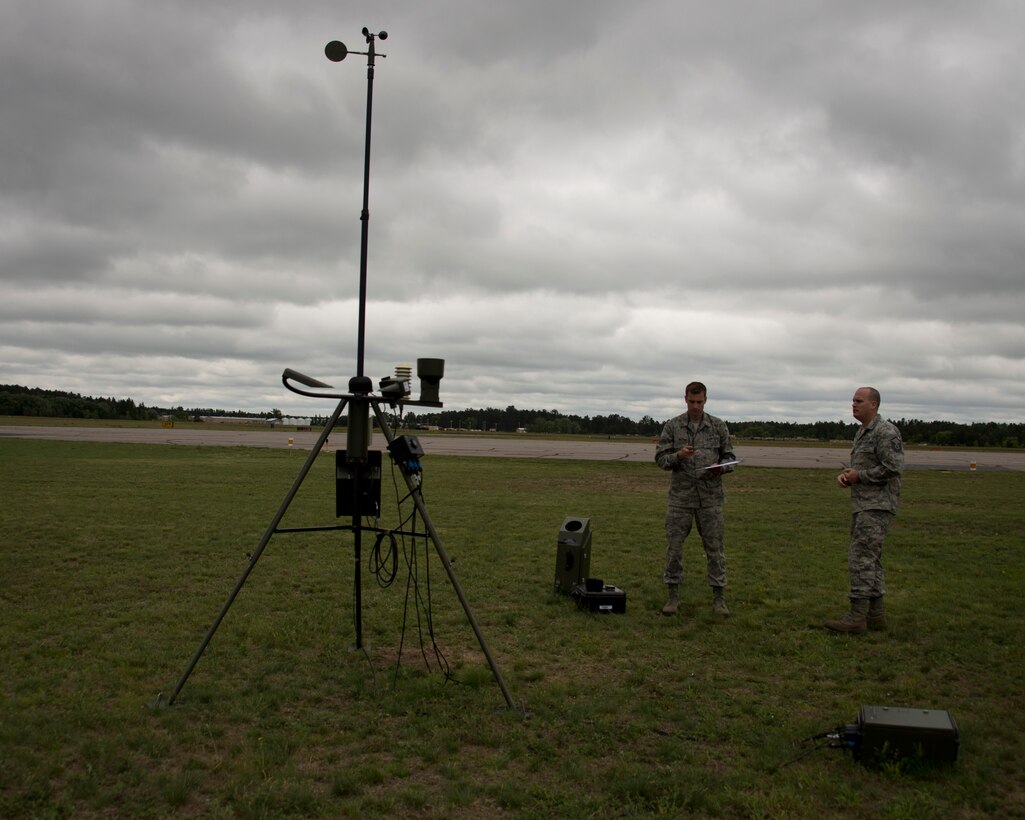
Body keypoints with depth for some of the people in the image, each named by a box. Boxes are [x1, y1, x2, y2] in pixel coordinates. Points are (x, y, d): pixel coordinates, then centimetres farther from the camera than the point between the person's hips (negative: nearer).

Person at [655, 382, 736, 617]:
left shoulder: (718, 426, 4)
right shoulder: (672, 426, 2)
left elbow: (730, 458, 8)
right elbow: (660, 458, 0)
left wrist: (721, 467, -15)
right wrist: (678, 456, -20)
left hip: (710, 496, 0)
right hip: (680, 496, 0)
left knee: (714, 546, 3)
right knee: (674, 545, 1)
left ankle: (718, 597, 11)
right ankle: (673, 595, 12)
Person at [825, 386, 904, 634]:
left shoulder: (886, 432, -12)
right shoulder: (862, 433, 19)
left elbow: (893, 468, -21)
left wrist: (859, 475, -13)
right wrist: (845, 475, 4)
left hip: (877, 506, -10)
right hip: (862, 505, 10)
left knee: (861, 557, -14)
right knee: (870, 560, 12)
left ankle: (857, 617, -13)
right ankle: (876, 614, 18)